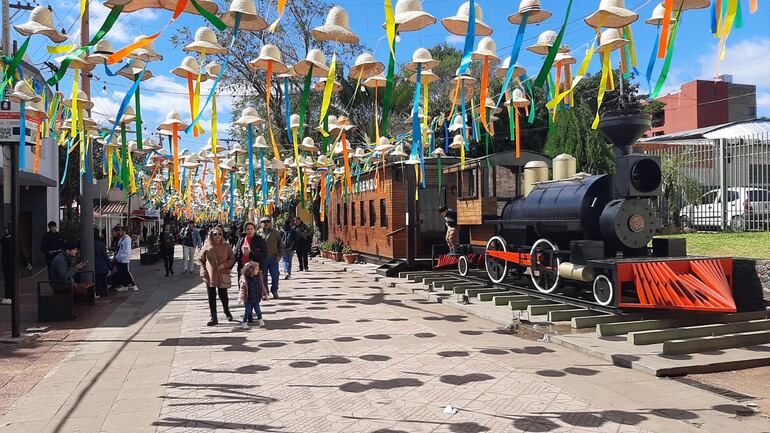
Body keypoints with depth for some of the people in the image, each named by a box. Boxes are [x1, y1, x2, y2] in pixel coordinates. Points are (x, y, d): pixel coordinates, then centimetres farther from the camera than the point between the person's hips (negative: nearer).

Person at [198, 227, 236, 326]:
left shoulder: (226, 247, -1)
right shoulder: (206, 247, 1)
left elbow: (232, 259, 4)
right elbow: (200, 259, 11)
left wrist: (225, 265, -12)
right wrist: (203, 270, -2)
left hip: (223, 275, -1)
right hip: (210, 276, 1)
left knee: (223, 295, 5)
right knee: (212, 297, 4)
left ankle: (227, 311, 33)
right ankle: (214, 318, 12)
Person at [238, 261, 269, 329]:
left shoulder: (259, 277, 0)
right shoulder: (245, 278, -15)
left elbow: (262, 287, 9)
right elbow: (242, 289, -18)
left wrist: (265, 294, 12)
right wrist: (241, 297, -26)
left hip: (256, 299, 4)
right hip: (248, 300, -4)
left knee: (258, 310, 10)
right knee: (247, 311, 2)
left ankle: (260, 321, 26)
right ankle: (244, 323, 14)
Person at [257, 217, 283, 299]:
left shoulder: (275, 233, 6)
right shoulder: (258, 233, 2)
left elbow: (280, 245, 9)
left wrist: (280, 255, 0)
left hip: (273, 258, 1)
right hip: (262, 259, -1)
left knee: (275, 275, 1)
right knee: (263, 276, 5)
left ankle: (274, 291, 21)